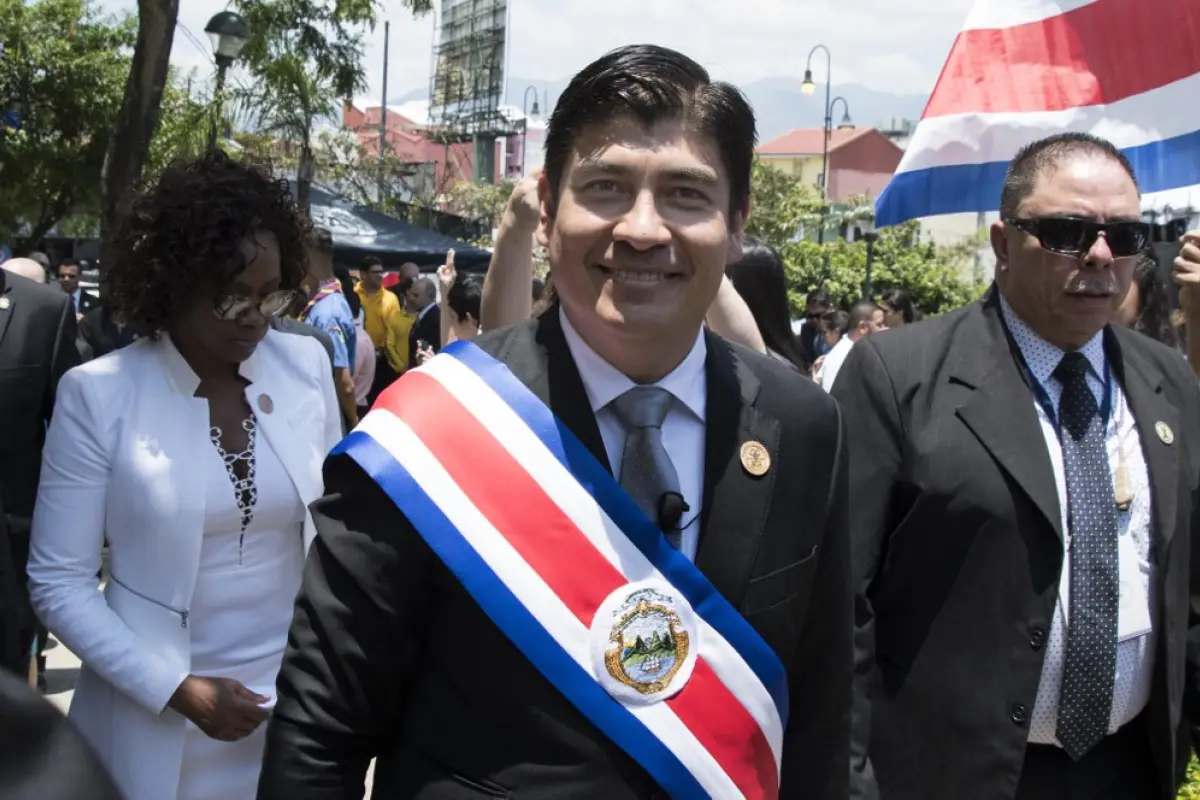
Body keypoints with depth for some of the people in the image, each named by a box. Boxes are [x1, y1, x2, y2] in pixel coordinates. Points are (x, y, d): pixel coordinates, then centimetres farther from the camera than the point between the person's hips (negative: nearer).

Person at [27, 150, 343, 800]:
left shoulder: (306, 365, -3)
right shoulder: (98, 393, -11)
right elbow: (58, 582, -8)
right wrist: (175, 690, -15)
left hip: (296, 703, 3)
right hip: (155, 722, -2)